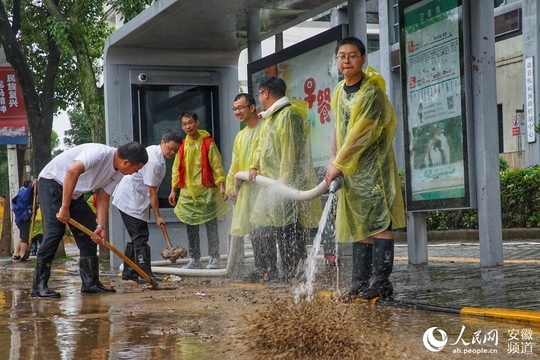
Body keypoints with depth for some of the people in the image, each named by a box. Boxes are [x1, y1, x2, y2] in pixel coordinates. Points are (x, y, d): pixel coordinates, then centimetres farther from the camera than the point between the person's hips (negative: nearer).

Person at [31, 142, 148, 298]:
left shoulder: (118, 173, -2)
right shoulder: (100, 153, -30)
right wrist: (65, 207, -38)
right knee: (55, 229, -19)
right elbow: (72, 171, -42)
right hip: (52, 181, -9)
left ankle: (91, 282, 7)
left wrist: (101, 226, -11)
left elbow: (104, 198, 2)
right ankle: (39, 285, -17)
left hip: (74, 193, 9)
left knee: (89, 231, 2)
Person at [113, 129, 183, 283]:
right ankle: (145, 274, -14)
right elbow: (152, 192, -20)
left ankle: (129, 272, 19)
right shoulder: (154, 162, -24)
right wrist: (158, 216, -14)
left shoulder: (153, 150, 7)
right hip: (131, 201, -11)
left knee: (137, 237, 13)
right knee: (140, 237, -12)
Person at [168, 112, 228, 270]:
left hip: (207, 191, -4)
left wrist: (221, 185, -13)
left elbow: (217, 165, -4)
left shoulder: (207, 142, -2)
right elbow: (176, 168, 13)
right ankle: (194, 260, 11)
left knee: (211, 226, -2)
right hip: (188, 192, 4)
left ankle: (214, 259, 2)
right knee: (191, 227, 5)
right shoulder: (182, 145, 9)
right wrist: (173, 190, 8)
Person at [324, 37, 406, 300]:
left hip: (374, 164, -8)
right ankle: (360, 281, 12)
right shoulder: (339, 92, 12)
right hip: (350, 169, 8)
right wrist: (335, 162, 11)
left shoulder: (372, 91, -13)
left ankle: (380, 281, -11)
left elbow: (361, 133, -17)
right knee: (358, 224, 9)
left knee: (379, 222, -10)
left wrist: (338, 164, -15)